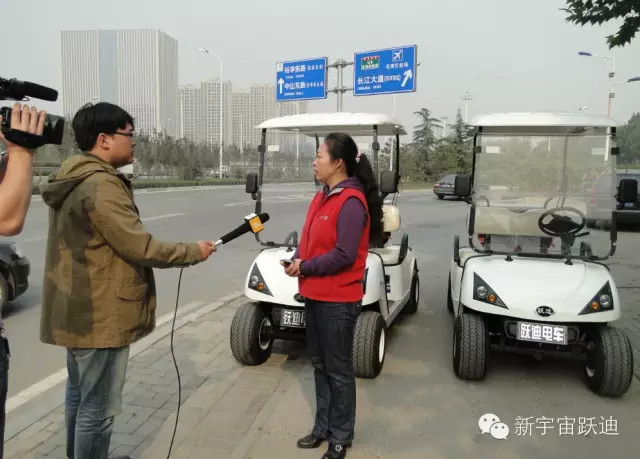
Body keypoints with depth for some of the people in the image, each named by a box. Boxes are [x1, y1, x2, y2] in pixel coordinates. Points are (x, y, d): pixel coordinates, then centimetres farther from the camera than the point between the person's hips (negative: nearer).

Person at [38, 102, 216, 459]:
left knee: (80, 395, 23)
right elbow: (139, 247, -25)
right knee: (98, 406, 2)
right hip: (101, 315, -11)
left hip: (77, 310, 11)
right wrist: (193, 252, -12)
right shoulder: (102, 184, -22)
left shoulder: (73, 180, 11)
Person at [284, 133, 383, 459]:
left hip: (337, 301, -9)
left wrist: (305, 267, -15)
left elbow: (344, 255, -23)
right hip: (315, 296, 9)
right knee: (320, 365, 19)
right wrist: (296, 261, -6)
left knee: (338, 370, 7)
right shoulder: (322, 197, 11)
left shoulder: (351, 203, -19)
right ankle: (323, 427, 36)